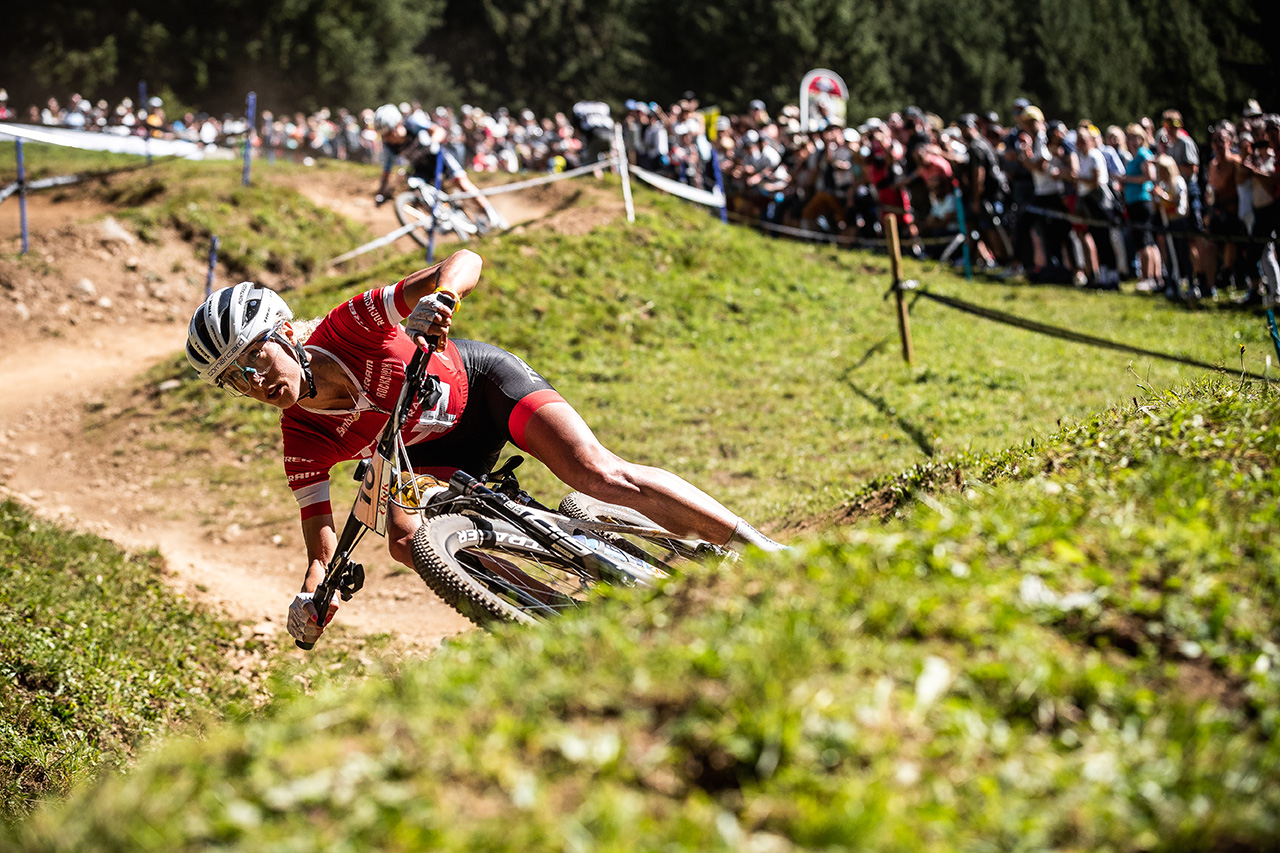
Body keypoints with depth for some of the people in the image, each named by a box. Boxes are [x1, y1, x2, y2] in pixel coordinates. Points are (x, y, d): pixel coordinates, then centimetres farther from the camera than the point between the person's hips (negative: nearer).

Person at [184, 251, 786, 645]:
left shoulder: (349, 326, -30)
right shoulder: (303, 442, -22)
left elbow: (467, 261, -30)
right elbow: (322, 548, -18)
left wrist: (437, 296, -53)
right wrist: (310, 598, -40)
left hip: (478, 381, -3)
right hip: (435, 453, 3)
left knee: (600, 476, -23)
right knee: (406, 542, -26)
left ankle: (766, 554, -16)